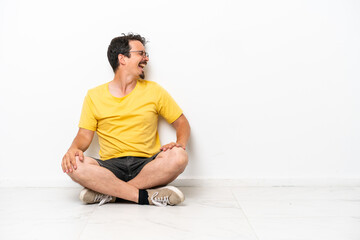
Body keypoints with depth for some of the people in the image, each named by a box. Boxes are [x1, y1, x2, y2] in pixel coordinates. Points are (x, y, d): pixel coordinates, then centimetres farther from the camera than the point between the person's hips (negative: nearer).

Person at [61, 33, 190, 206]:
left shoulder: (154, 91, 11)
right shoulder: (94, 96, 10)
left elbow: (181, 122, 13)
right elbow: (84, 135, 8)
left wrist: (180, 144, -9)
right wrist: (73, 149, -16)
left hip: (147, 164, 1)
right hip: (111, 167, 0)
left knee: (178, 157, -30)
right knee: (74, 165, -29)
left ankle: (109, 191, -24)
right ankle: (147, 196, -28)